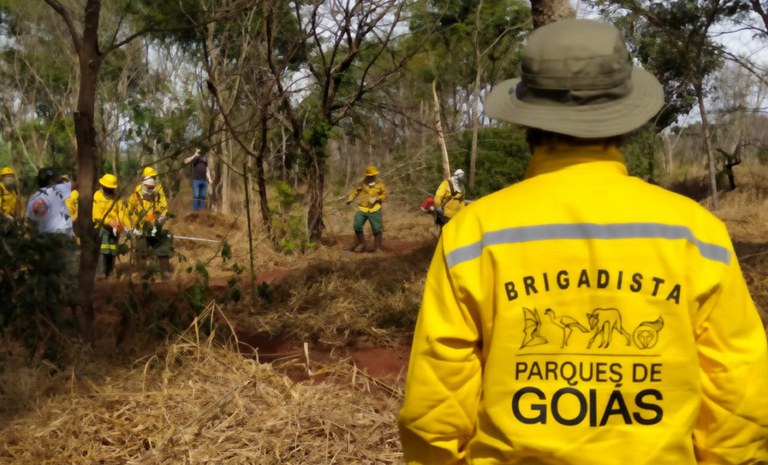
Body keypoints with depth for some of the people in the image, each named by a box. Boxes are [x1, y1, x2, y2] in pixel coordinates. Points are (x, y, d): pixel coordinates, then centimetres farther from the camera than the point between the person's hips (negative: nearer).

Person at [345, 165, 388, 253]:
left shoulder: (380, 184, 0)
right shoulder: (363, 183, 4)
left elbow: (384, 195, -1)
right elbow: (356, 190, 8)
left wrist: (376, 199, -17)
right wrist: (350, 198, -7)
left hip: (374, 210, -2)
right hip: (362, 209, 2)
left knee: (377, 229, 0)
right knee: (357, 226, -2)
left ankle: (378, 248, 12)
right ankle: (361, 244, 20)